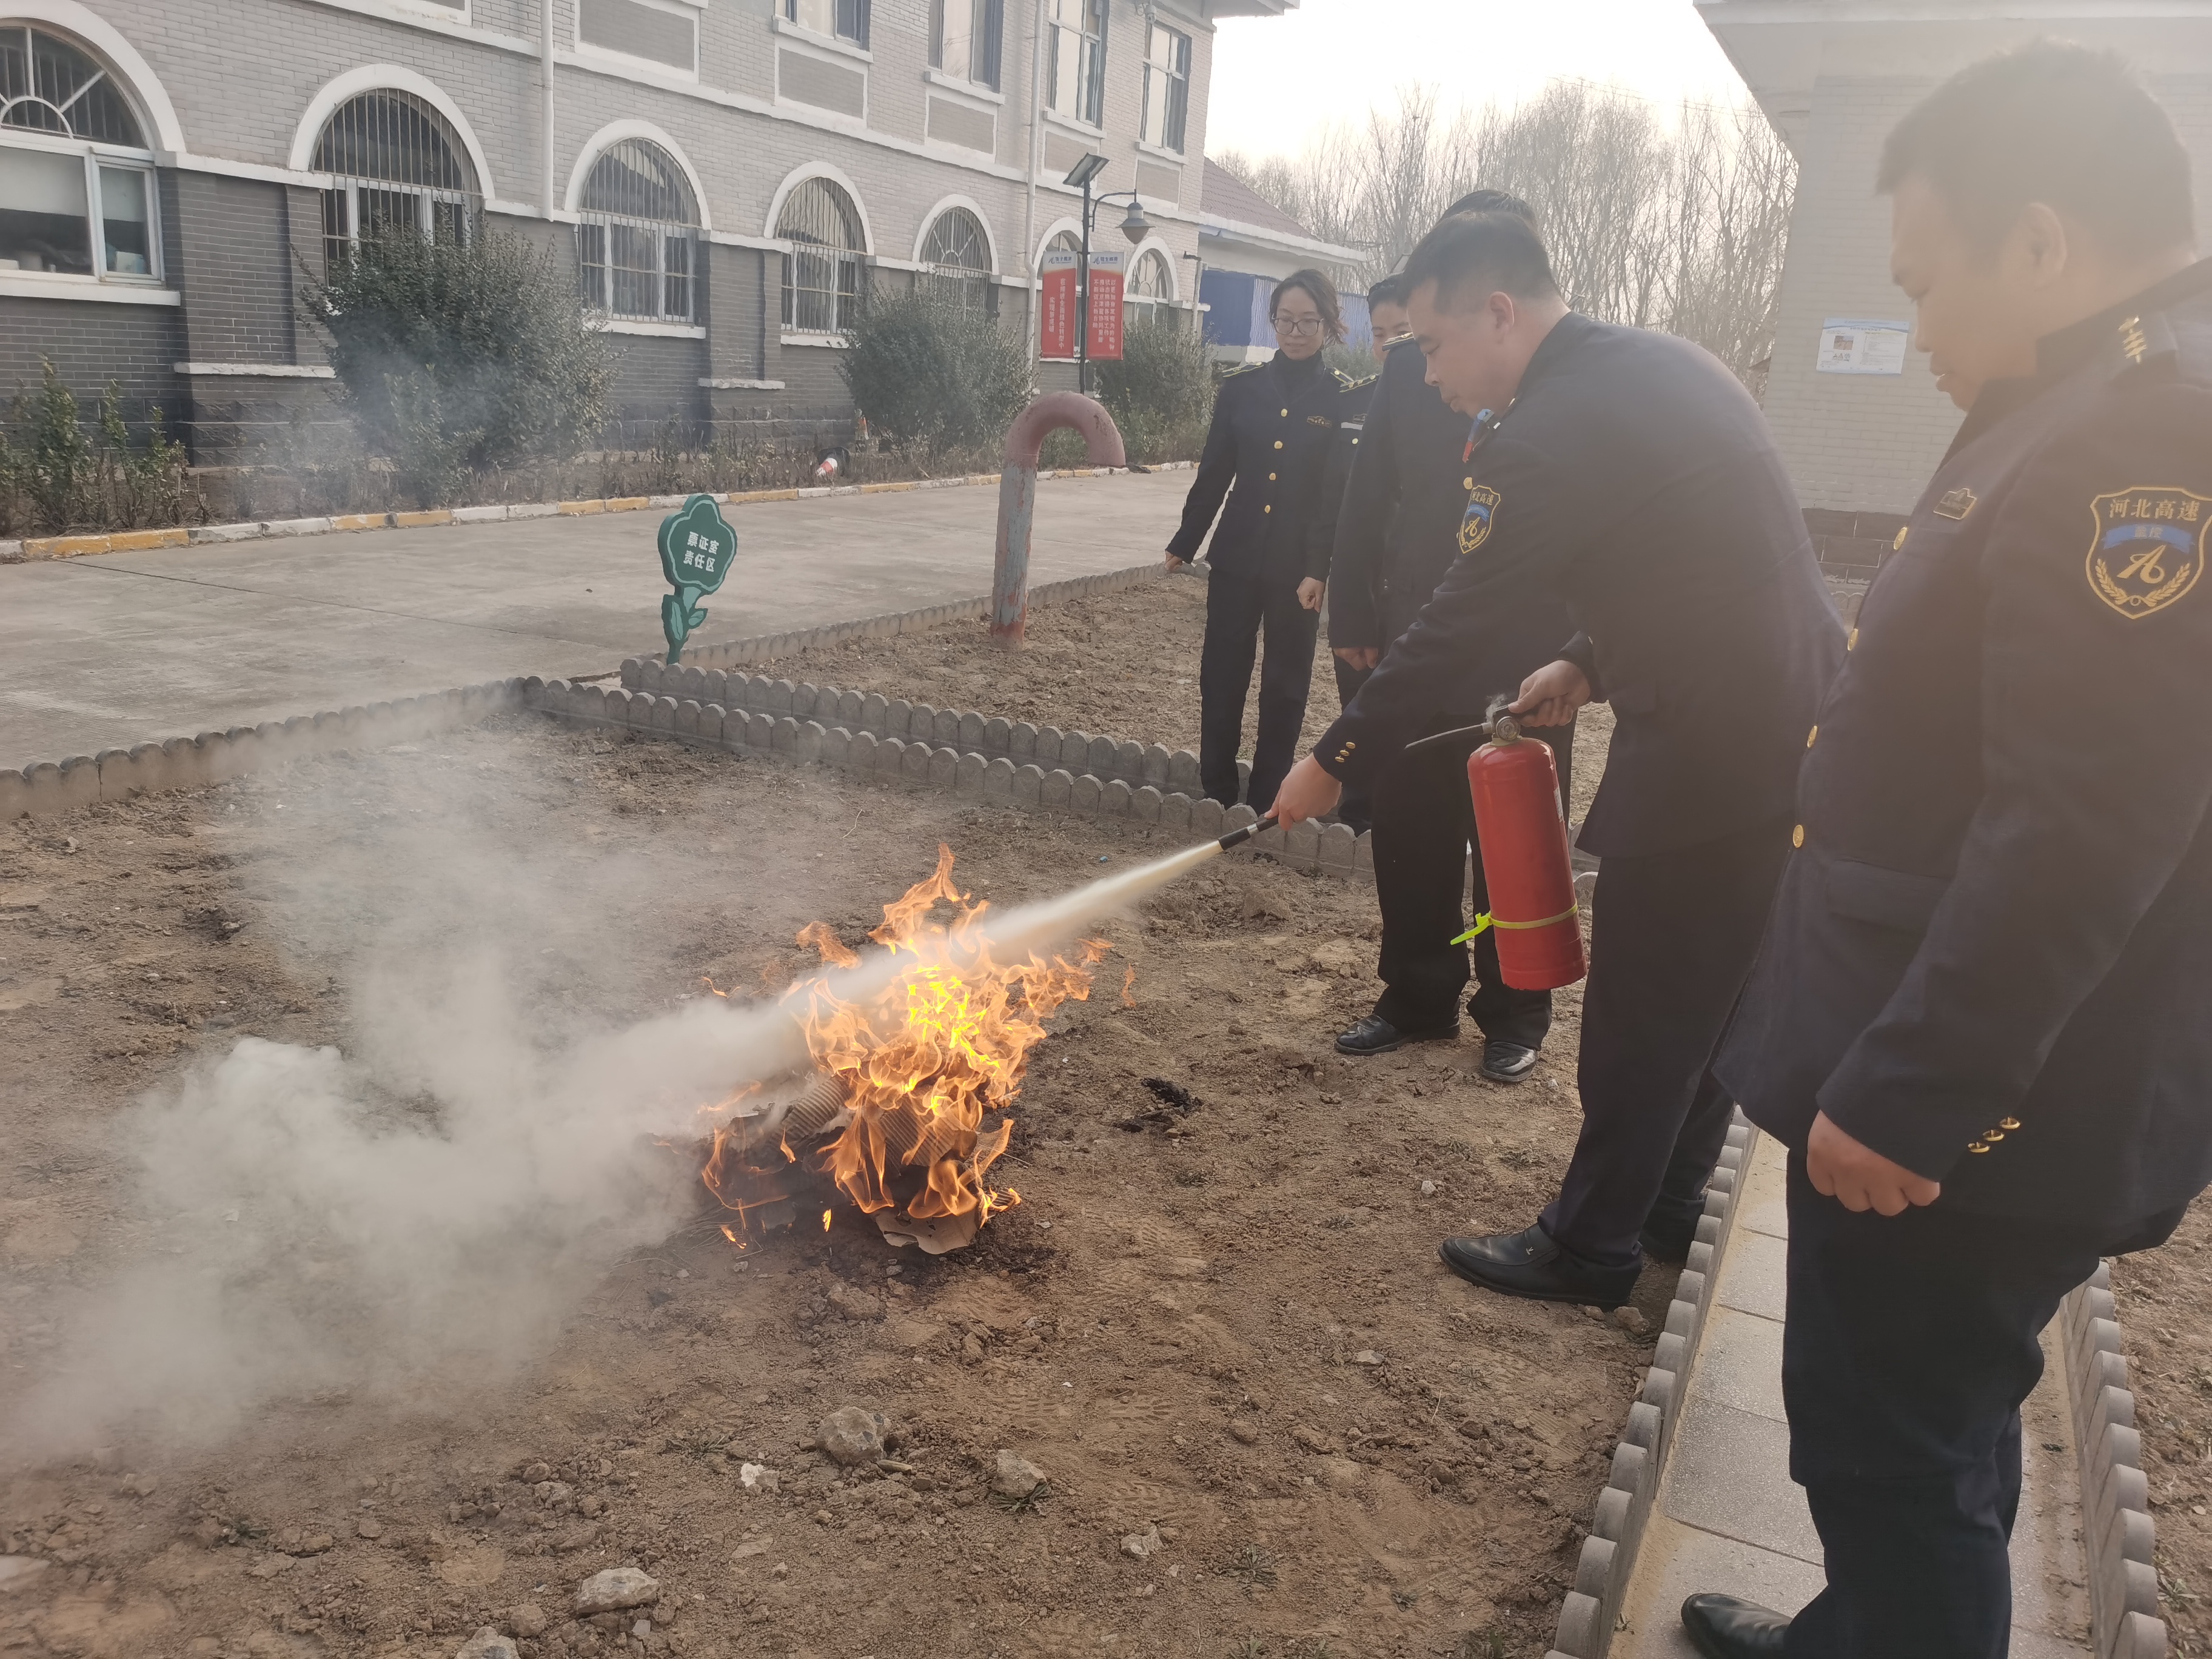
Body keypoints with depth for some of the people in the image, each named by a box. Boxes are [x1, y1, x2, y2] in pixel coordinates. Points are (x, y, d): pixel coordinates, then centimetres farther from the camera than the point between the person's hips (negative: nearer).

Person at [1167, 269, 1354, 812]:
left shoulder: (1345, 398, -4)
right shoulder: (1242, 388, 4)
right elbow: (1214, 474, 9)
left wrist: (1322, 569, -15)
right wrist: (1184, 543, 10)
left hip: (1299, 564, -2)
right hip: (1237, 556, 2)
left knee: (1285, 684, 8)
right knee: (1222, 674, 5)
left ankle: (1267, 800, 18)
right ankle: (1215, 792, 17)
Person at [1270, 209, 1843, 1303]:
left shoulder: (1542, 436, -19)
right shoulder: (1664, 364, 10)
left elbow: (1458, 632, -16)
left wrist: (1332, 762, -6)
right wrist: (1591, 661, 11)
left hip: (1709, 749, -9)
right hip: (1797, 720, 9)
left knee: (1640, 1012, 5)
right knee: (1712, 988, 21)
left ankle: (1590, 1247, 21)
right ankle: (1670, 1201, 37)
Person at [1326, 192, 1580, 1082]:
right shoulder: (1410, 364, 4)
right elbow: (1367, 500, 5)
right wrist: (1354, 619, 0)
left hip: (1528, 654, -3)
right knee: (1409, 839, 10)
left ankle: (1515, 1015, 25)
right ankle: (1417, 997, 28)